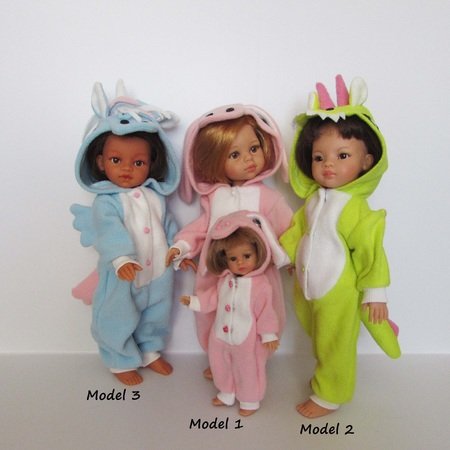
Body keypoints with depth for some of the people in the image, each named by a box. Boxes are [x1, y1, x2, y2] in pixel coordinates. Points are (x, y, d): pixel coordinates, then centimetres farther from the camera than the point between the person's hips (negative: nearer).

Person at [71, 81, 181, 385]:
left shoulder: (156, 195, -1)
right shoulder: (106, 201, -17)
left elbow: (168, 225, 8)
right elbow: (109, 230, -33)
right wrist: (121, 259, -47)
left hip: (158, 273, 5)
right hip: (122, 276, -5)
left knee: (156, 317, 23)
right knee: (119, 321, 13)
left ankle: (151, 352, 47)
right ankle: (122, 362, 37)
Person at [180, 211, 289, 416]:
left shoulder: (261, 284, -25)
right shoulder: (223, 279, -7)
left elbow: (266, 312, -19)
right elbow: (213, 298, 6)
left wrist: (269, 335, -14)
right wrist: (194, 301, 0)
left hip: (247, 340, -6)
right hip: (221, 336, 6)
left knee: (248, 370, 17)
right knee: (220, 365, 25)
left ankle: (250, 401, 43)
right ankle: (227, 394, 51)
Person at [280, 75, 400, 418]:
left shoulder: (356, 207, -23)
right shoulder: (313, 197, -3)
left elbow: (371, 251, -18)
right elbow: (298, 230, 10)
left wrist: (375, 293, -12)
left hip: (338, 293, -6)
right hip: (308, 287, 7)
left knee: (335, 345, 14)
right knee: (320, 340, 24)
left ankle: (329, 396, 35)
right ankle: (327, 377, 48)